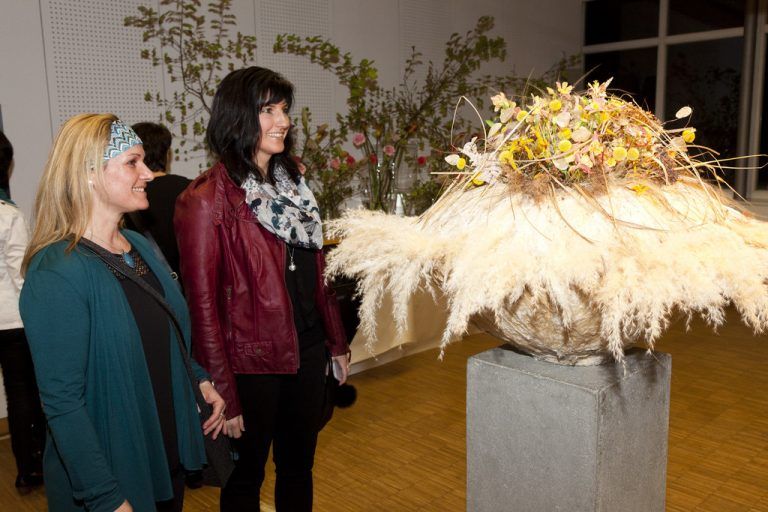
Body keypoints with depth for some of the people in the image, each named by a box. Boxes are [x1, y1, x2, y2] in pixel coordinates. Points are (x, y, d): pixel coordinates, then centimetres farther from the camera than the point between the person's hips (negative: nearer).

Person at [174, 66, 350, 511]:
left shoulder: (293, 182, 6)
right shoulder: (207, 199, -16)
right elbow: (203, 304, -16)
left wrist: (337, 340, 12)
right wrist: (224, 396, -15)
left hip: (308, 352, 6)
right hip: (253, 362, -6)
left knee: (299, 465, 22)